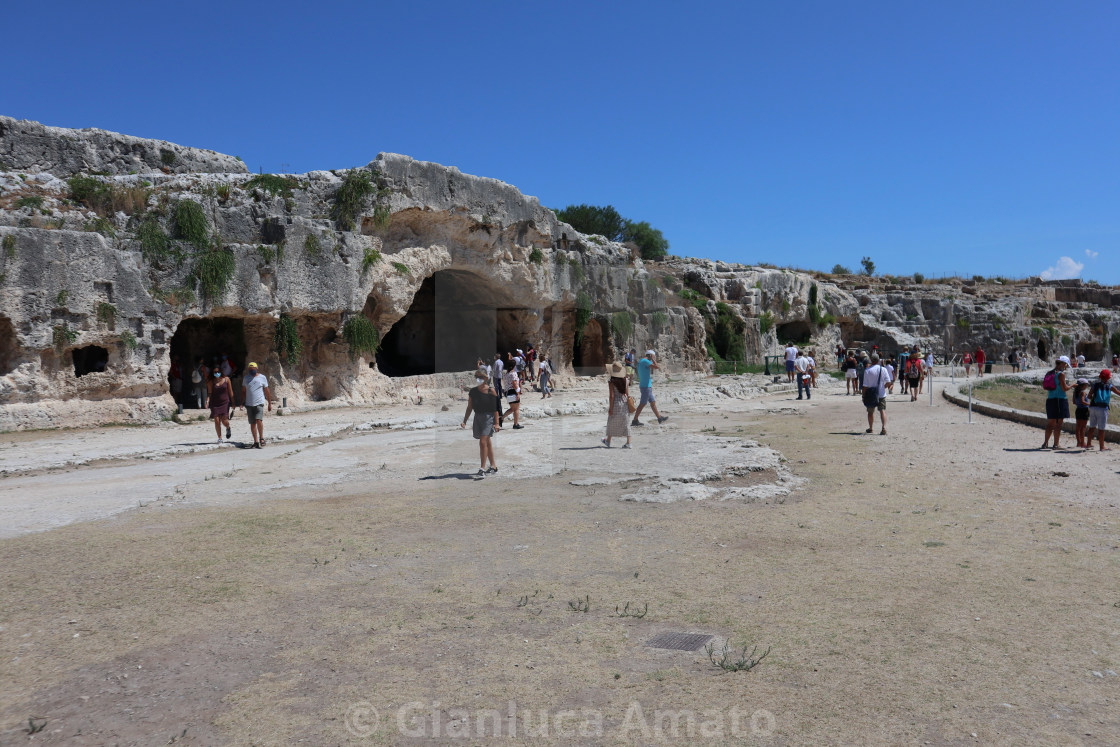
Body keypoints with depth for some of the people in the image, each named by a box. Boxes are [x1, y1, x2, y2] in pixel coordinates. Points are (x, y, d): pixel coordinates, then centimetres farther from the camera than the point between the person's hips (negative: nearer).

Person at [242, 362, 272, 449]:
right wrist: (242, 402, 6)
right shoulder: (246, 378, 10)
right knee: (252, 423, 4)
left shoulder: (262, 377, 3)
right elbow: (243, 391, 13)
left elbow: (267, 391, 7)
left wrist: (269, 403, 8)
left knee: (259, 420, -19)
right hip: (249, 404, 3)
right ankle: (256, 442, 9)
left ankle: (261, 438, -2)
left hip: (259, 403, -3)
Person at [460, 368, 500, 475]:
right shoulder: (473, 391, 7)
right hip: (478, 417, 5)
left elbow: (496, 408, -8)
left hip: (489, 417, -5)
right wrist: (464, 421, 7)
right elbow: (469, 407, 12)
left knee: (483, 442, -15)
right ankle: (494, 467, 23)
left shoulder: (491, 391, -7)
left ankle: (482, 468, -10)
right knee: (487, 443, 13)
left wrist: (497, 423, -13)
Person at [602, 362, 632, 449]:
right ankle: (628, 443, 4)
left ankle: (608, 441, 27)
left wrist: (610, 408, -10)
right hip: (624, 402, 4)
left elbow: (611, 395, -15)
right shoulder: (626, 381, 0)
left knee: (612, 422, 13)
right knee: (626, 423, 7)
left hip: (616, 403, -3)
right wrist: (628, 405, 13)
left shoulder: (611, 382, -14)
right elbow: (627, 394, 3)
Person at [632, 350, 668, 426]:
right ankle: (635, 420, -1)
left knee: (653, 402, 15)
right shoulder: (645, 361, -15)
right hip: (646, 386, -10)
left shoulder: (640, 361, 16)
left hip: (645, 386, 10)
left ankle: (659, 418, 22)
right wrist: (653, 359, -7)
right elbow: (657, 367, -22)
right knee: (643, 404, -5)